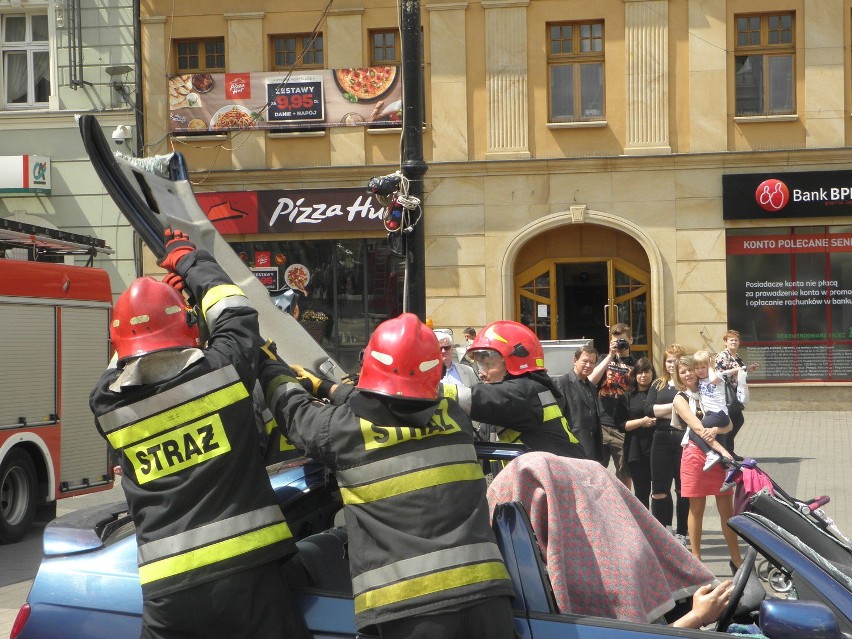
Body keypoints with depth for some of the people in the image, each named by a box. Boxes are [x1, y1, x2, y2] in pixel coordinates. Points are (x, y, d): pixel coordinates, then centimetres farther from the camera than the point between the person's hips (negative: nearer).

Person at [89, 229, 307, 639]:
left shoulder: (106, 405, 2)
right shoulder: (220, 370, -4)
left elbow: (125, 369, 27)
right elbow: (235, 313, 17)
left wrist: (157, 294, 37)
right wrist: (189, 260, 33)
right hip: (246, 571, -2)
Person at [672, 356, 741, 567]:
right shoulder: (680, 399, 2)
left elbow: (728, 425, 5)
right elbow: (698, 428, -13)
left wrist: (716, 430, -19)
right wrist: (722, 450, -24)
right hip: (696, 454, -3)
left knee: (727, 508, 2)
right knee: (697, 508, 2)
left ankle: (736, 558, 6)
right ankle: (696, 557, 10)